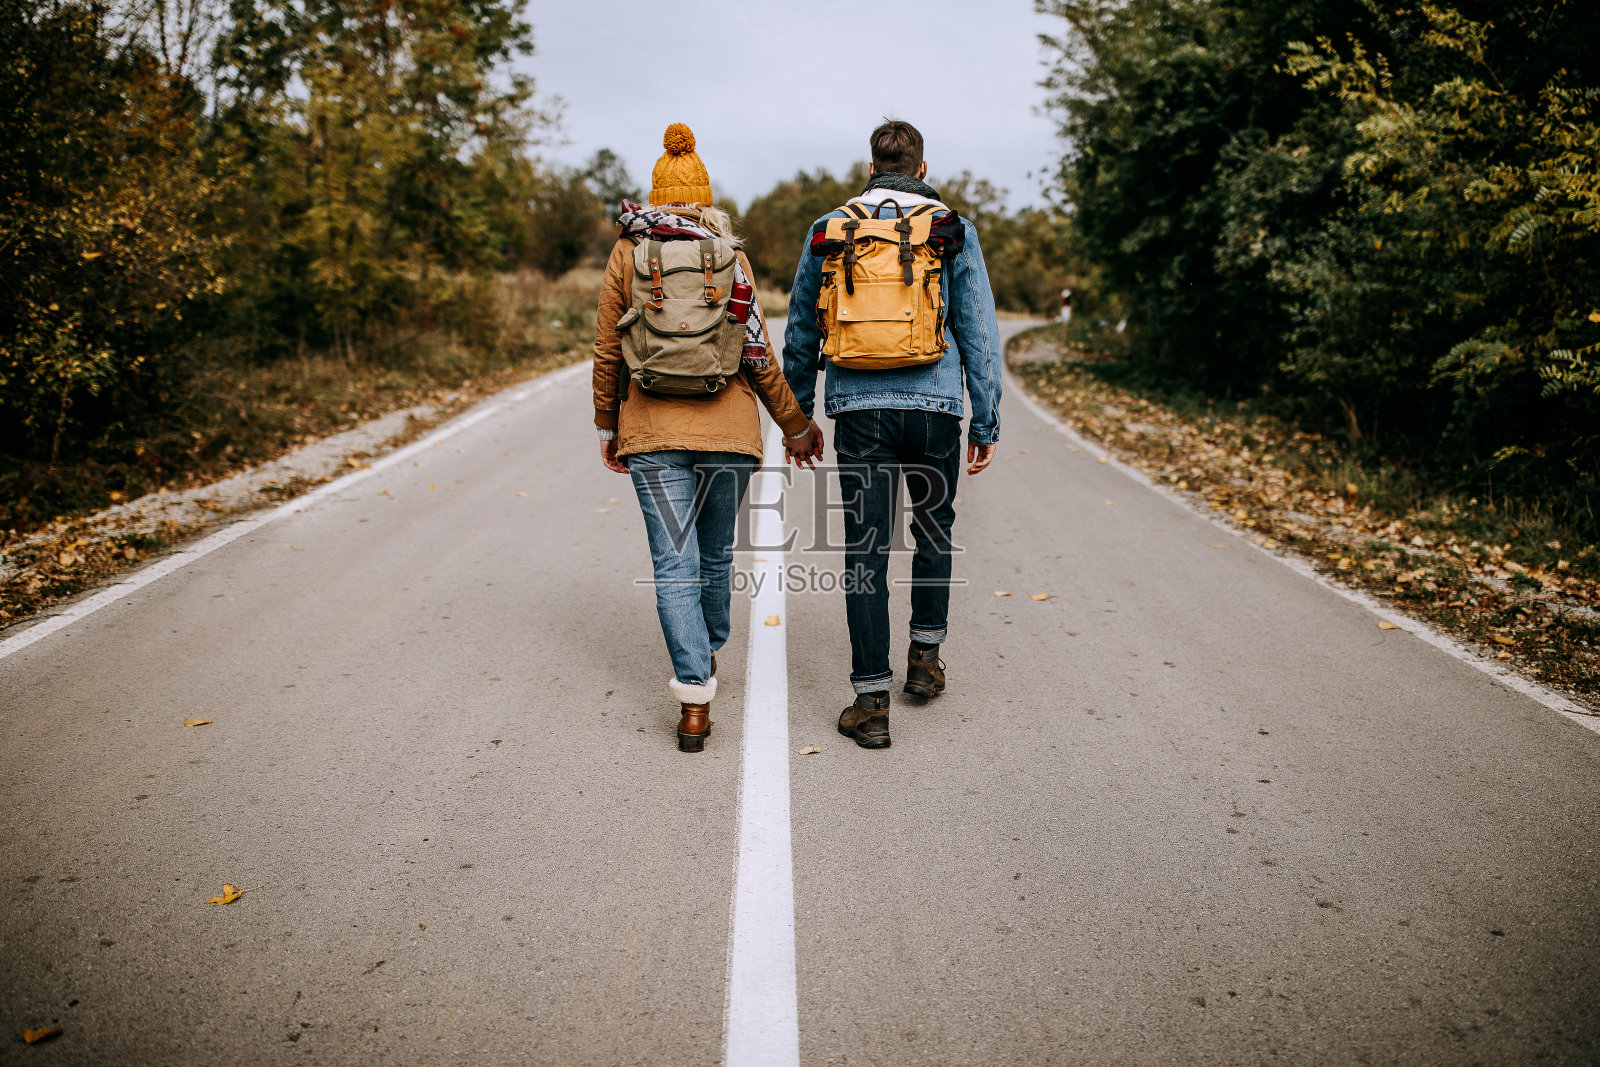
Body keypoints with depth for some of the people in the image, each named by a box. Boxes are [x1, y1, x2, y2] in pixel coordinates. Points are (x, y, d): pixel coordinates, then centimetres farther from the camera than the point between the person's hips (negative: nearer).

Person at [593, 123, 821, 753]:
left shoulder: (627, 254, 3)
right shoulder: (730, 256, 3)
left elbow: (606, 351, 3)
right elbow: (758, 355, 1)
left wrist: (607, 427, 14)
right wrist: (796, 426, 11)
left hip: (652, 430, -1)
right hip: (728, 428, 1)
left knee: (674, 565, -1)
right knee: (715, 552, 19)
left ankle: (695, 699, -9)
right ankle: (708, 651, 40)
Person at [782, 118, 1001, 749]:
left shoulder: (829, 233, 9)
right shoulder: (952, 232, 4)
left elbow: (800, 335, 13)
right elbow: (979, 334, 2)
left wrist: (797, 418, 20)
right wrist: (986, 423, 7)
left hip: (858, 410, 0)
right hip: (934, 408, 0)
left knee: (865, 549, 1)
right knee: (934, 531, 21)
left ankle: (872, 701, 2)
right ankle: (925, 658, 31)